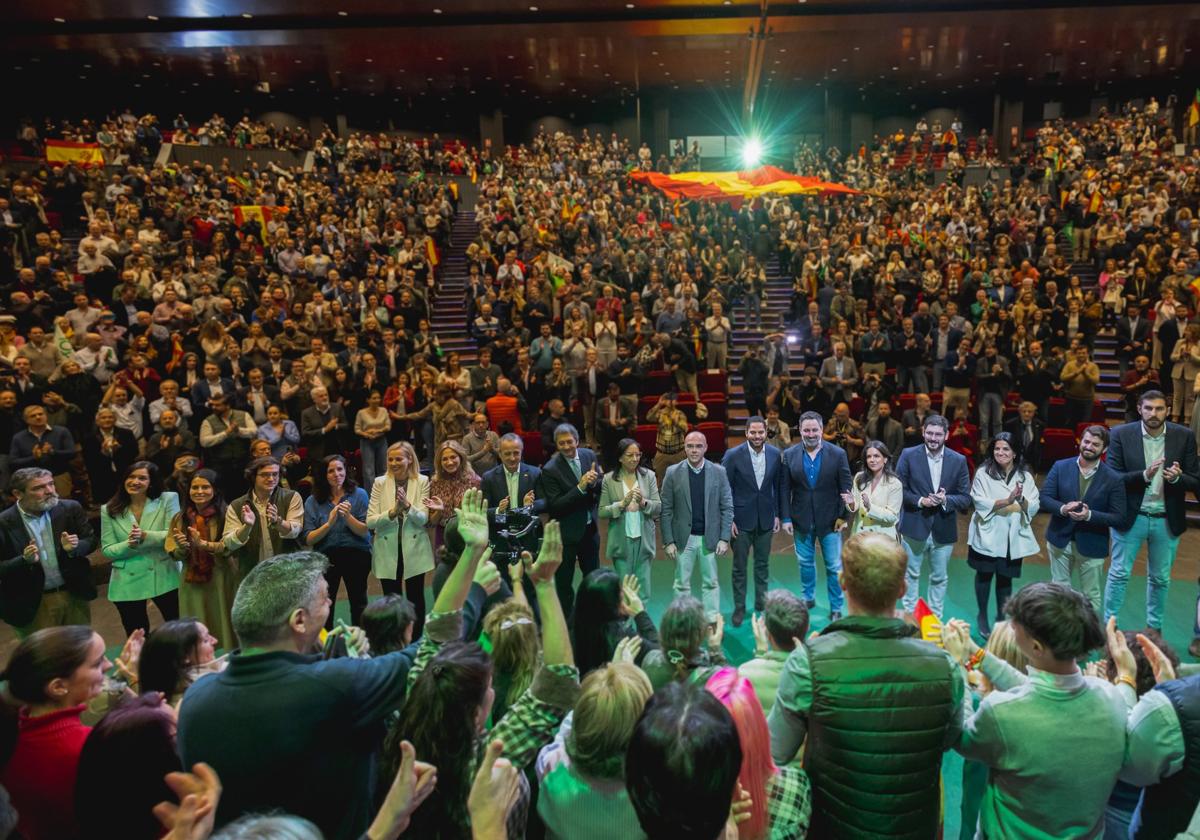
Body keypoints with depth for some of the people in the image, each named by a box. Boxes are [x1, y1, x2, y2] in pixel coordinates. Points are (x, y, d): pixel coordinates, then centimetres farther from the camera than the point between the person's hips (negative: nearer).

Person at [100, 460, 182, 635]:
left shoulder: (168, 499, -4)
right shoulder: (109, 510, 3)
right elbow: (107, 550, 0)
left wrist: (145, 536, -25)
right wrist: (129, 545, -20)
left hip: (164, 578, -2)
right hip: (127, 583, 2)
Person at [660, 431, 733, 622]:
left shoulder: (719, 472, -1)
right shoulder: (673, 472, -3)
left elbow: (727, 507, 0)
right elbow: (666, 510, -2)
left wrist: (724, 538, -6)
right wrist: (668, 541, -6)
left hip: (710, 538, 1)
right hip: (683, 538, 0)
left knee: (711, 583, 9)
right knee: (682, 584, 8)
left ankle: (712, 621, 21)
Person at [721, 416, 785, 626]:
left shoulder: (775, 454, -1)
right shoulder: (733, 455, -11)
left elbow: (781, 486, 7)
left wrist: (778, 515, 6)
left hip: (766, 519, 3)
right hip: (741, 519, -3)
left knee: (763, 564, 14)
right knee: (739, 566, 6)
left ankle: (761, 603, 29)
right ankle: (739, 608, 19)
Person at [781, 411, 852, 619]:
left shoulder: (838, 454, -7)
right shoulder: (789, 455, -3)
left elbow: (845, 488, -3)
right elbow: (786, 489, -1)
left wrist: (843, 516, -6)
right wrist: (786, 518, -4)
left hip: (829, 520, -2)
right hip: (801, 520, 2)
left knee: (834, 566, 5)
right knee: (805, 562, 16)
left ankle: (836, 608, 18)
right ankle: (808, 598, 35)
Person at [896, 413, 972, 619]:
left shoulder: (958, 461, 0)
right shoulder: (909, 455, -4)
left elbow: (966, 499, 0)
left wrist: (946, 499, -19)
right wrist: (919, 500, -19)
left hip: (943, 530, 1)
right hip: (914, 527, -1)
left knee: (939, 578, 13)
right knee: (911, 574, 11)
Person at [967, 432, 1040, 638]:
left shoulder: (1025, 476, 3)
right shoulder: (983, 473, -6)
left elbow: (1034, 508, -1)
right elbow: (980, 503, -13)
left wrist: (1022, 500, -22)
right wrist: (1007, 501, -24)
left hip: (1013, 537, 2)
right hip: (987, 535, -2)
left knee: (1005, 578, 10)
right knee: (985, 575, 9)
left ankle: (1001, 618, 27)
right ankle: (982, 617, 26)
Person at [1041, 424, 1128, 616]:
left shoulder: (1113, 479, -9)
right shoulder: (1060, 467, -3)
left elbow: (1118, 517, -10)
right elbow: (1045, 497, -4)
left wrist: (1089, 515, -26)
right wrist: (1062, 508, -24)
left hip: (1091, 545, -2)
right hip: (1060, 539, 2)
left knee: (1091, 595, 11)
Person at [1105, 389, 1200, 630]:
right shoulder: (1121, 435, -10)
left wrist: (1178, 477, -24)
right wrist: (1144, 475, -27)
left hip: (1167, 520, 2)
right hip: (1130, 516, -2)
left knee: (1160, 578, 16)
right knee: (1119, 573, 6)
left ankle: (1154, 628, 32)